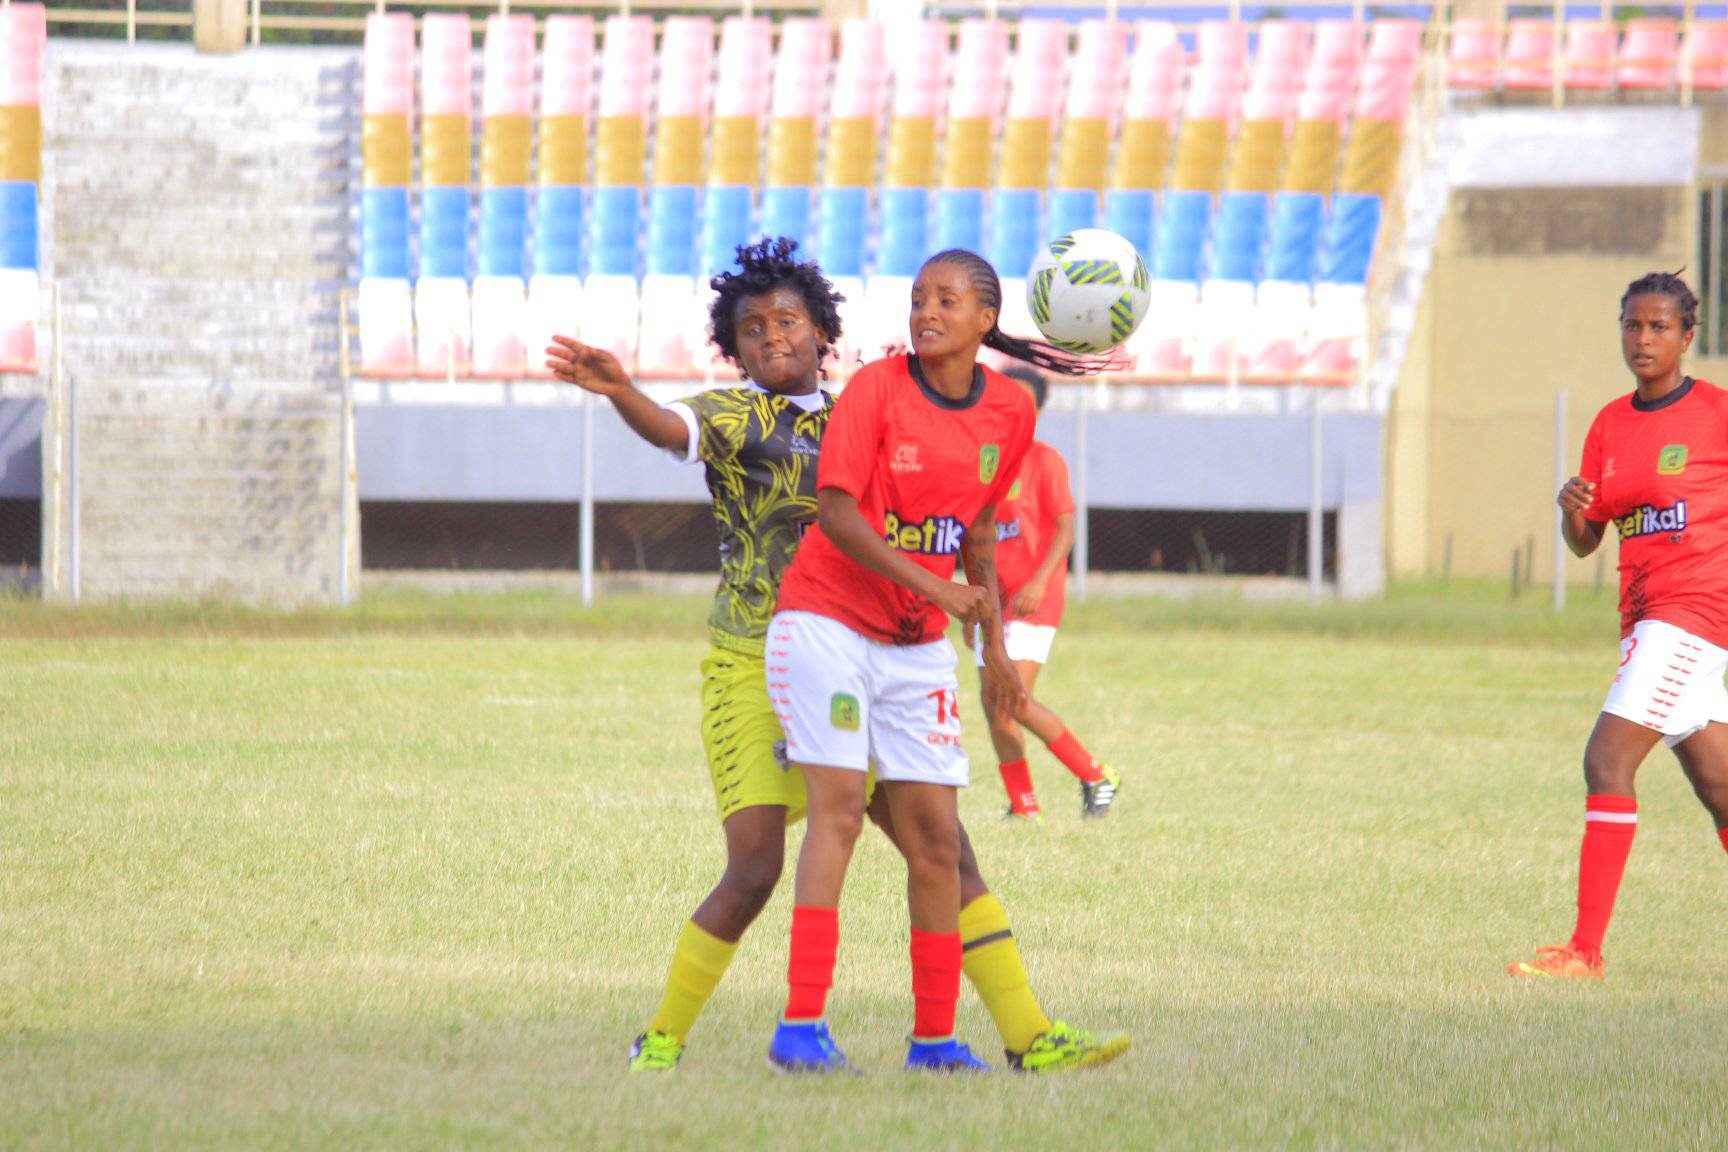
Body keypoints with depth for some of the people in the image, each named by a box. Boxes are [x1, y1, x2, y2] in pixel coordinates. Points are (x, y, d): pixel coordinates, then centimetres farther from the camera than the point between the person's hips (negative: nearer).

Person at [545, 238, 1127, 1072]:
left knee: (947, 852, 2)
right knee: (754, 872, -16)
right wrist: (615, 390, -50)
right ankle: (660, 1042, 1)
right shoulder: (732, 414, -5)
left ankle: (1029, 1037, 7)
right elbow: (674, 430, -27)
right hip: (753, 672, -5)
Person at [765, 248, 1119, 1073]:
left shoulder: (1010, 411, 3)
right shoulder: (877, 388, -12)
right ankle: (801, 1026, -21)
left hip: (918, 646, 5)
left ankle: (935, 1037, 12)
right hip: (825, 618, -5)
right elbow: (835, 511, -17)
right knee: (839, 806, -17)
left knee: (935, 839, 3)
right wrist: (935, 586, -24)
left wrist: (995, 645, 16)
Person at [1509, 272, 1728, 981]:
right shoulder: (1610, 425, 12)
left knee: (1608, 760, -16)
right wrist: (1572, 509, -8)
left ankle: (1586, 949, -16)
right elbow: (1585, 542, 13)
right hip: (1646, 614, 7)